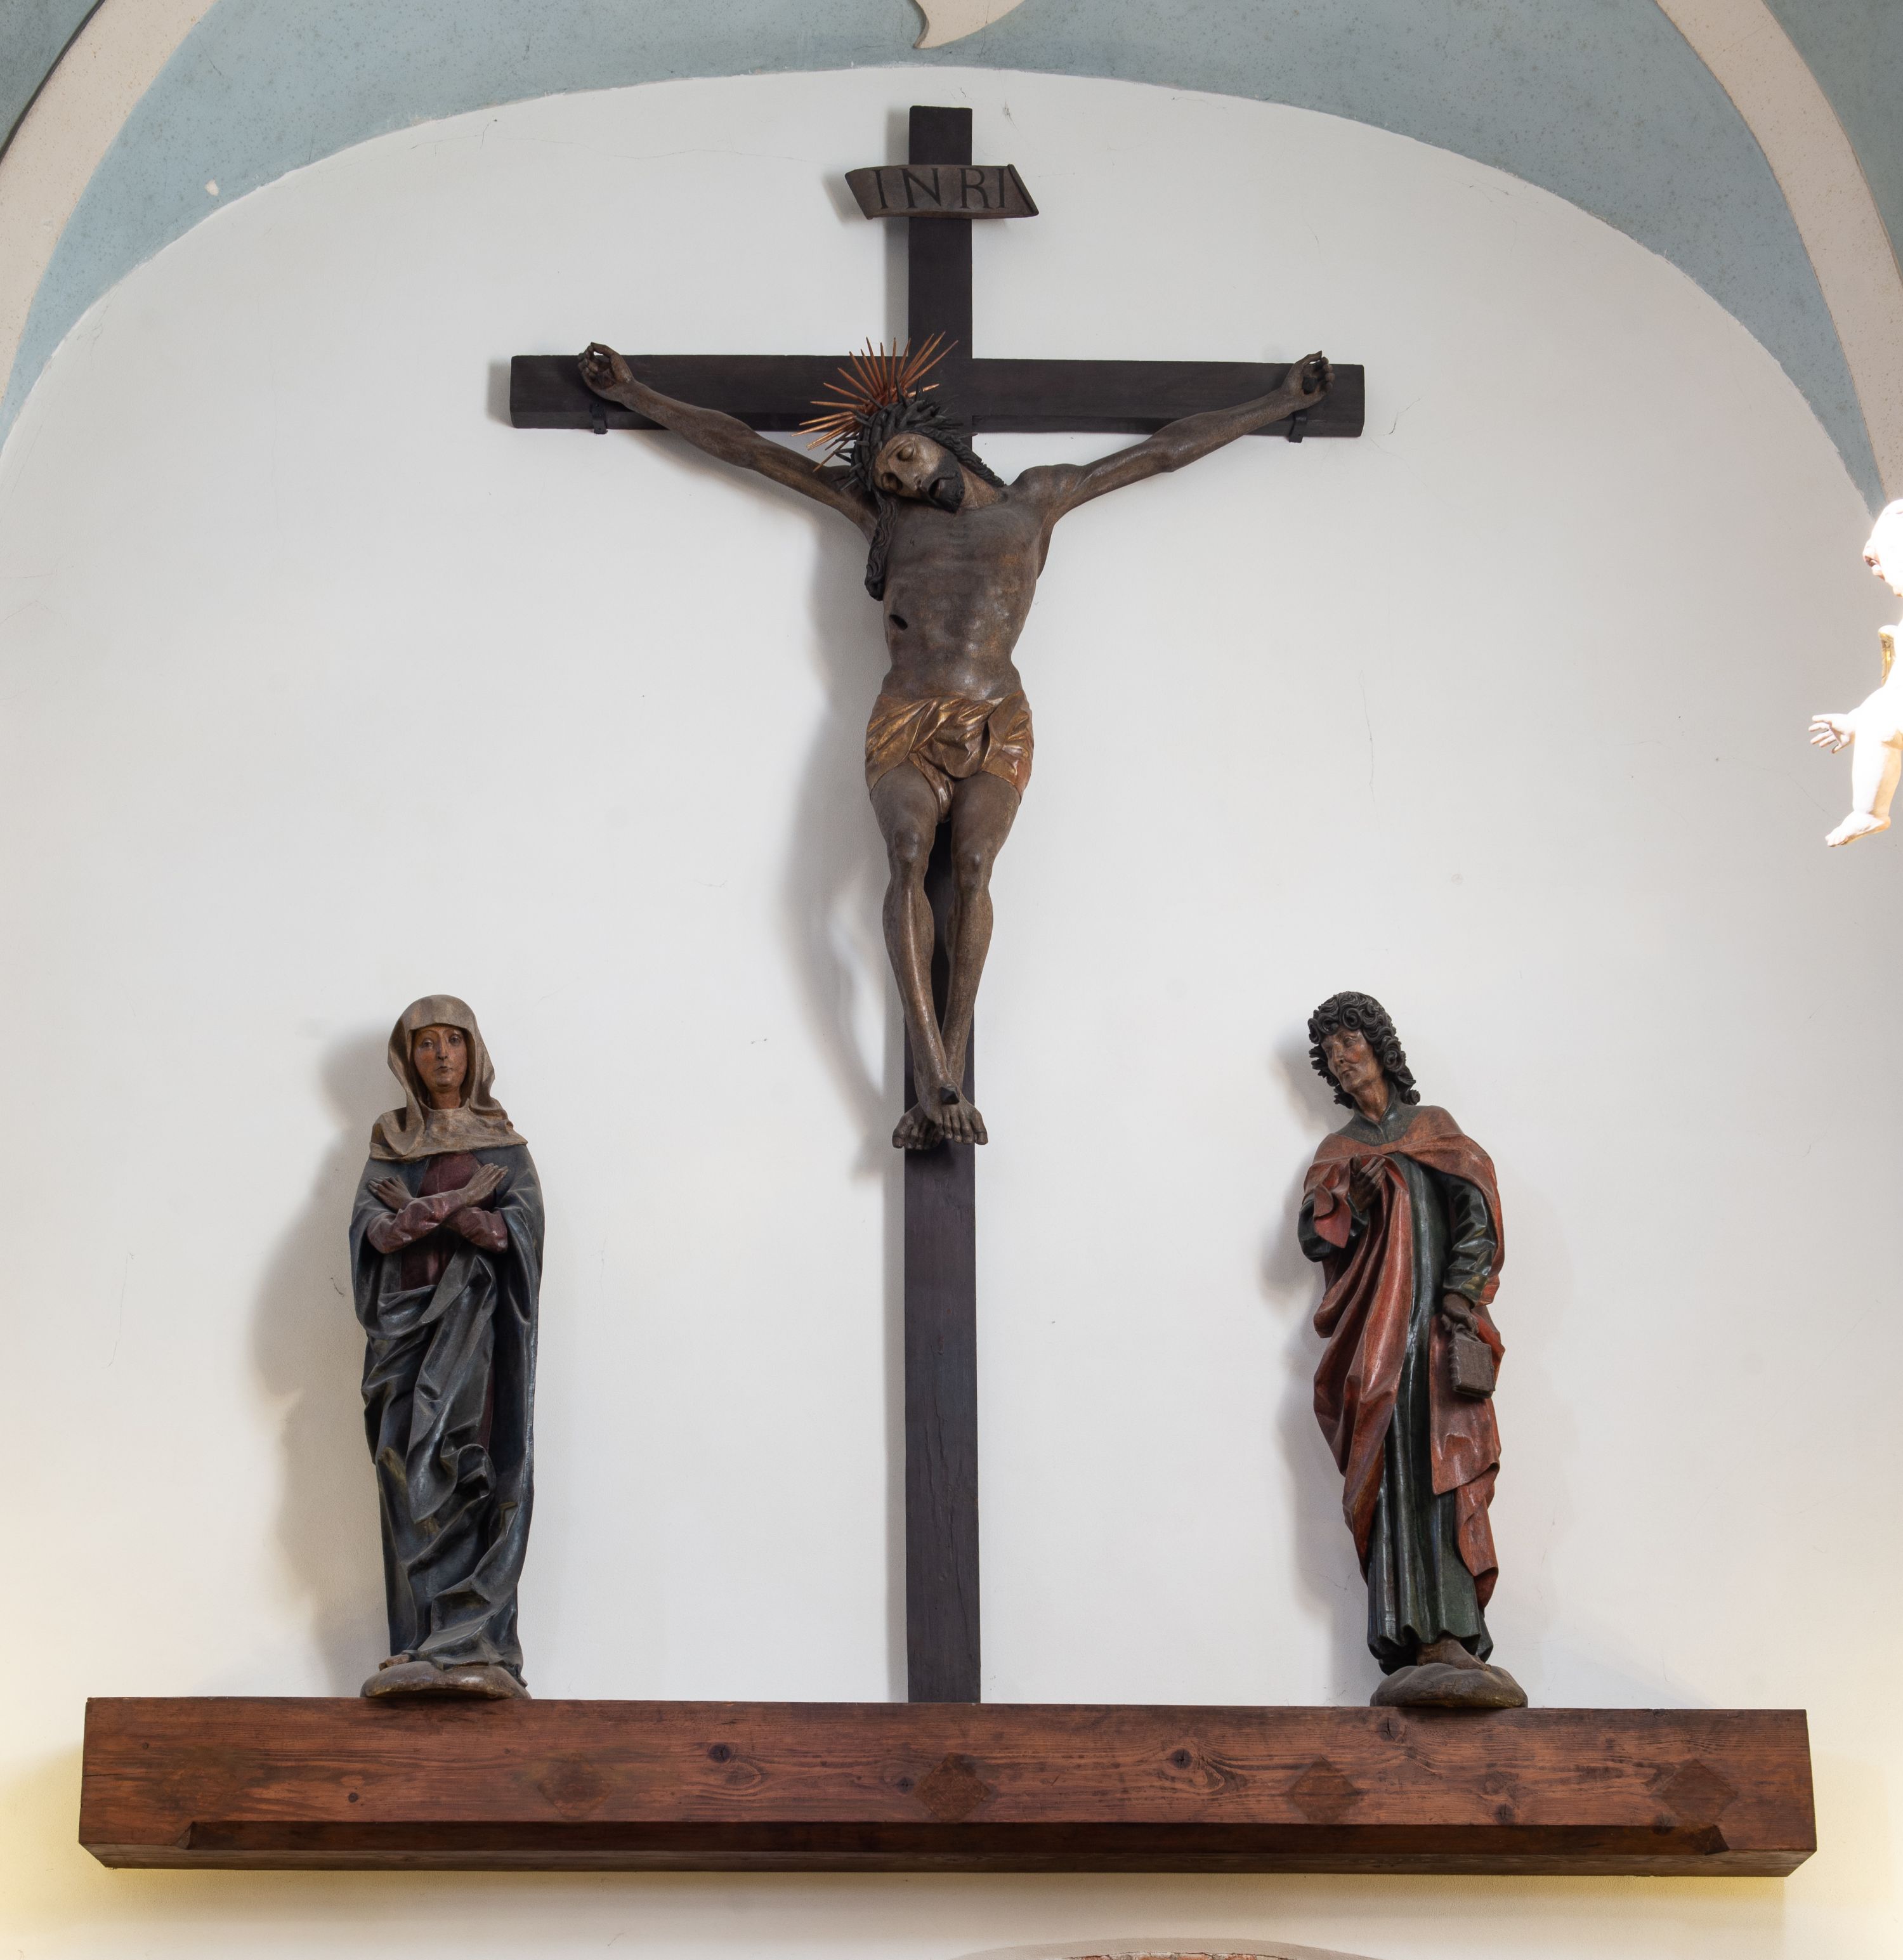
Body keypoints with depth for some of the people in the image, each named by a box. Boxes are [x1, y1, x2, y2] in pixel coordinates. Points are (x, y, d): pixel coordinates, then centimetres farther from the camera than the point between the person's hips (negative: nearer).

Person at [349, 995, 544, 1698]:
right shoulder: (390, 1140, 18)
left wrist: (419, 1211, -11)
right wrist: (456, 1204, -13)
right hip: (407, 1318, 2)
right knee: (411, 1479, -10)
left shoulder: (502, 1140, 14)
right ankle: (439, 1652, -14)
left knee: (467, 1472, -16)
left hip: (477, 1319, -2)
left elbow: (523, 1224, -2)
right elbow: (371, 1229, 4)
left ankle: (463, 1646, -23)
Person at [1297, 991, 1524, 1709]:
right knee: (1399, 1468, -16)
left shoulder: (1435, 1129, 19)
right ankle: (1443, 1645, -26)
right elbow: (1316, 1238, 12)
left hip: (1436, 1325, -2)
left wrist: (1459, 1295, -9)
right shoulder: (1337, 1152, 25)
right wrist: (1356, 1196, -7)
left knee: (1433, 1464, -20)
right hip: (1369, 1331, 2)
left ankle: (1433, 1647, -31)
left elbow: (1478, 1217, 6)